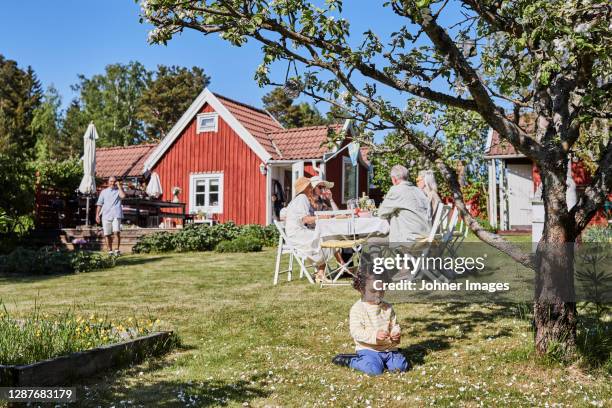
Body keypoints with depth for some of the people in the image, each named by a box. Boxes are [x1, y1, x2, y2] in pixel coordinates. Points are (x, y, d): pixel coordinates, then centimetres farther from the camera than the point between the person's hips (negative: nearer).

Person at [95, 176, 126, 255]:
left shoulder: (118, 190, 10)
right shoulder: (104, 192, 16)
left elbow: (123, 196, -14)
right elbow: (99, 204, 14)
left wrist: (119, 186, -6)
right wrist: (97, 215, 7)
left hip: (116, 215, -3)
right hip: (106, 215, 3)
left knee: (117, 232, -17)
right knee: (107, 234, 3)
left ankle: (117, 249, -6)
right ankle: (110, 251, 13)